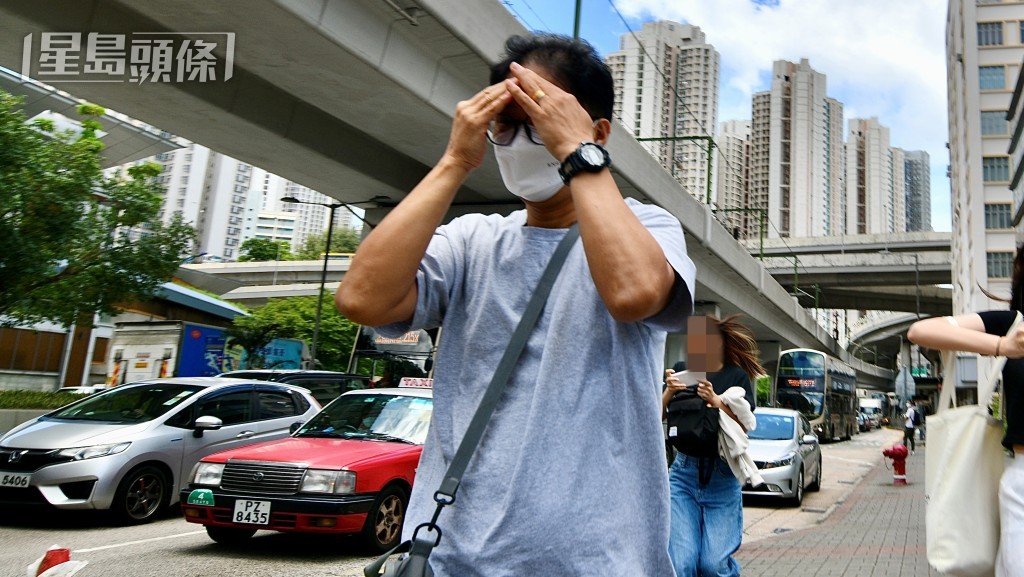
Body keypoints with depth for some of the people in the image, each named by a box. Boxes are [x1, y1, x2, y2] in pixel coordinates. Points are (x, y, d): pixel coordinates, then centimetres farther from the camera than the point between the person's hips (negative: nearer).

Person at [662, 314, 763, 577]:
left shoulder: (737, 376, 1)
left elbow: (744, 427, -7)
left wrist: (716, 401, -19)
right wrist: (669, 392, -10)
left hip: (722, 476, -2)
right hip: (684, 470, 2)